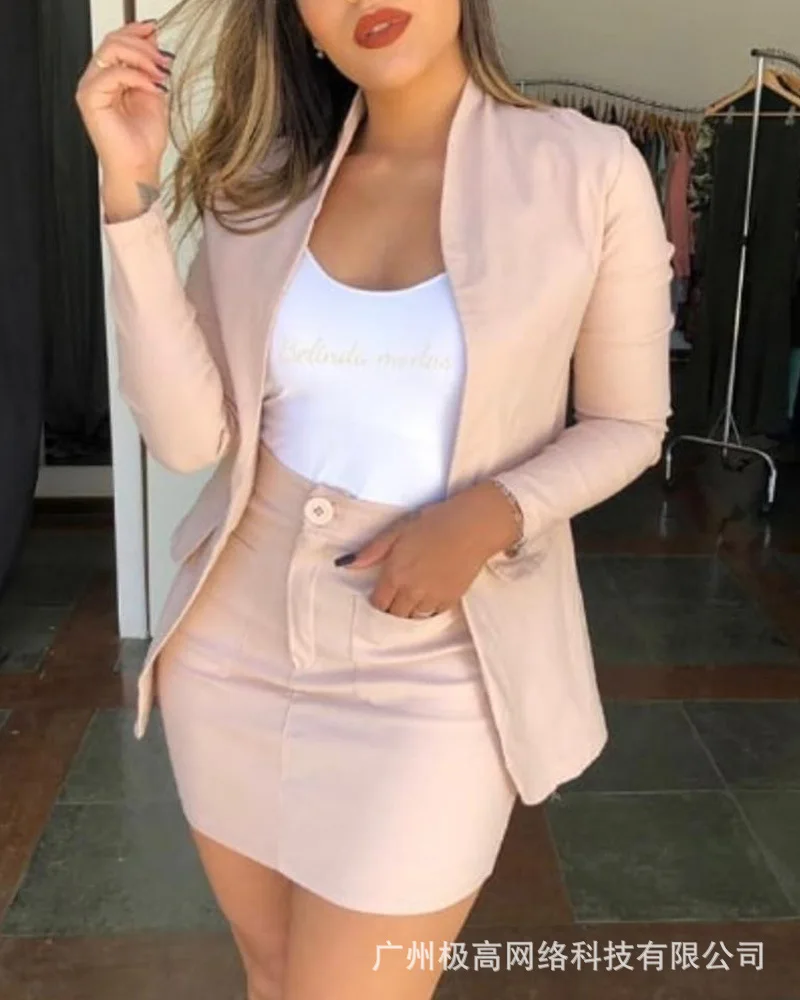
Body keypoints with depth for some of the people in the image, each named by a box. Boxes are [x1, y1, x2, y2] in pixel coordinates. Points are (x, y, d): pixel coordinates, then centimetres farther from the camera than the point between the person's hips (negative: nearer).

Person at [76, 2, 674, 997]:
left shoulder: (588, 170, -9)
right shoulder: (260, 181, 0)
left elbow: (628, 423, 0)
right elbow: (187, 434, -9)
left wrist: (495, 511, -19)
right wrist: (131, 191, -16)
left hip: (431, 673, -3)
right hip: (233, 645, 4)